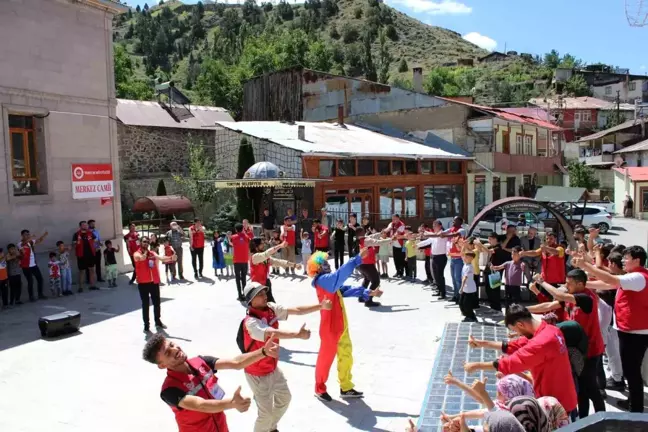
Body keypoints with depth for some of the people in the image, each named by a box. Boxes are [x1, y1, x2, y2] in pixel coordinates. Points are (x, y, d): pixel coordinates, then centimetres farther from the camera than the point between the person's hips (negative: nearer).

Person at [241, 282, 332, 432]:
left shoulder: (271, 308, -9)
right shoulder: (251, 322, -31)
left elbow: (296, 310, -12)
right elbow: (273, 333, -48)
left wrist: (320, 306, -19)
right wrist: (297, 334, -60)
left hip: (273, 368, 9)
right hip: (258, 374, -8)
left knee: (284, 398, 26)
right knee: (266, 413, 1)